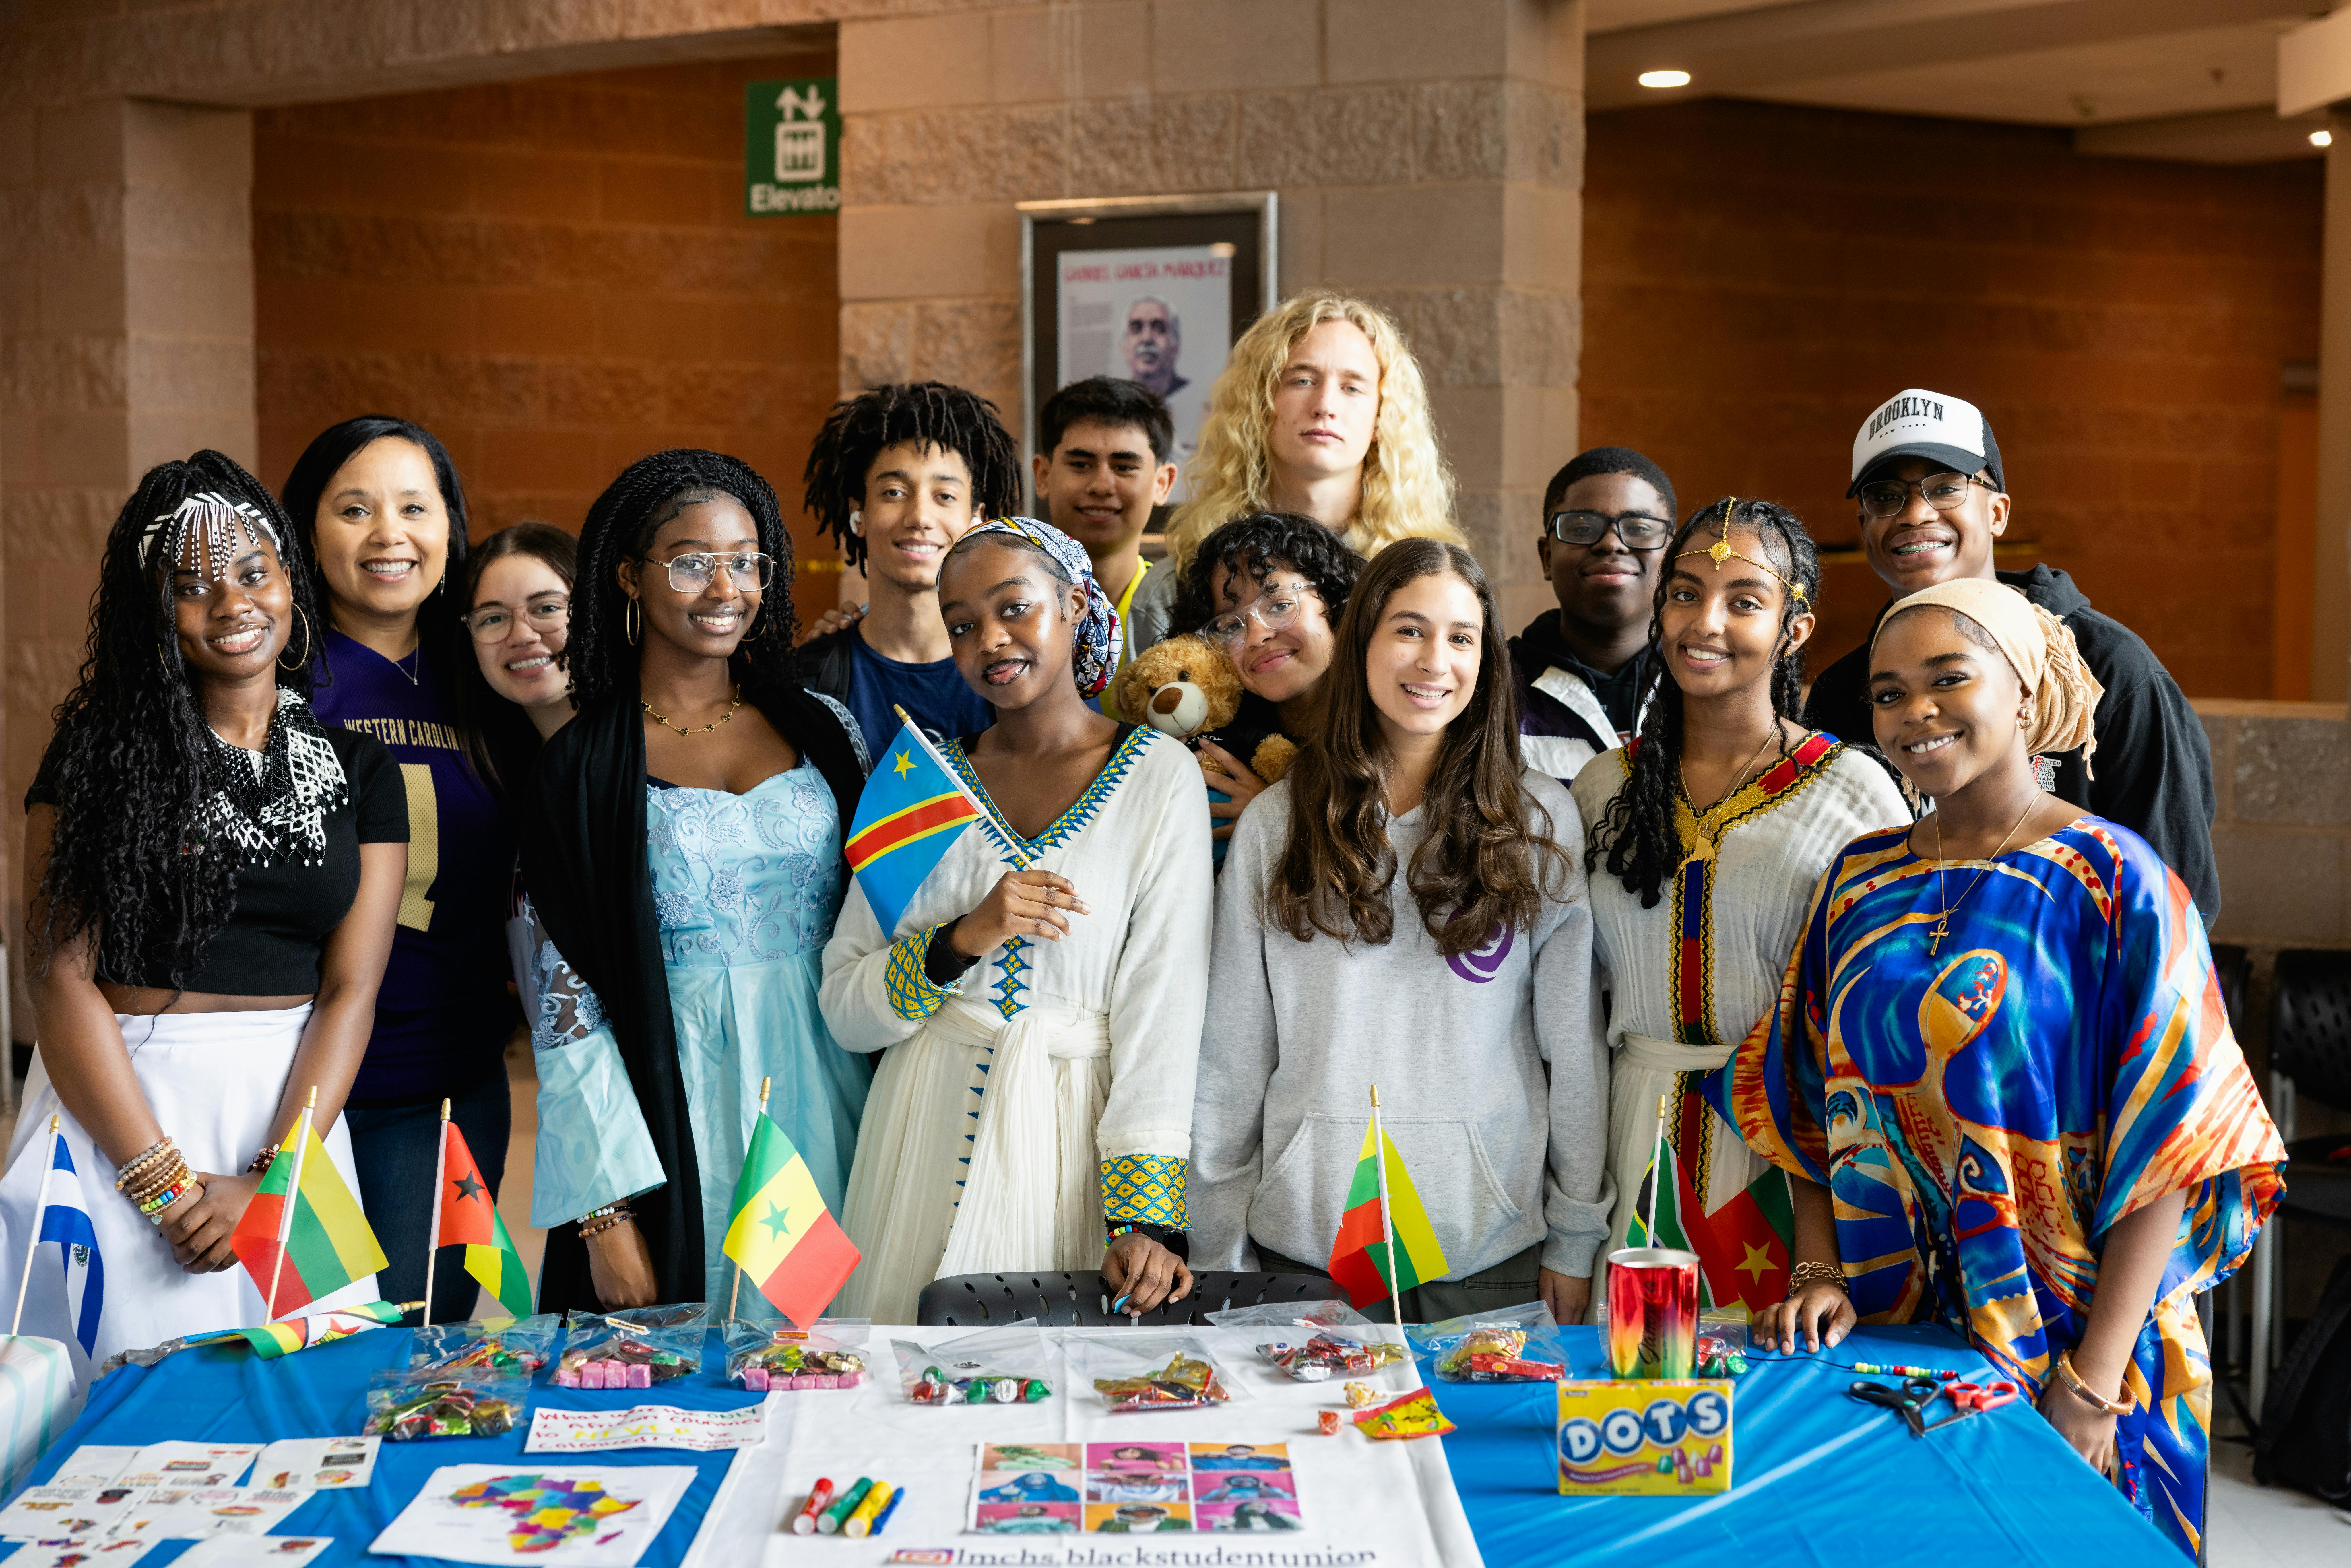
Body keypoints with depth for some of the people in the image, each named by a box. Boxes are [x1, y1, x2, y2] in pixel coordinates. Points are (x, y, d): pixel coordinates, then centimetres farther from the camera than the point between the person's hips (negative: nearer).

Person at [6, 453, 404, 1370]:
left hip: (292, 1107, 2)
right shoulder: (104, 749, 0)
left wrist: (269, 1182, -12)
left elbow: (350, 991, -1)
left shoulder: (357, 769, 5)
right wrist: (167, 1179, -13)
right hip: (115, 1103, -2)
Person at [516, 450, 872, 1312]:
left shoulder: (821, 727, 7)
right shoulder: (580, 768, -2)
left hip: (827, 1108, 3)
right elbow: (567, 995, -4)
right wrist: (607, 1212, -10)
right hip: (678, 1121, -3)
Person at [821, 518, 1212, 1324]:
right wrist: (962, 940, -14)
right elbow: (844, 1009, 3)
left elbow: (1165, 1006, -10)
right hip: (929, 1132, 3)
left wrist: (1146, 1218, -18)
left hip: (1079, 1136, -2)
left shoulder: (1160, 775, -3)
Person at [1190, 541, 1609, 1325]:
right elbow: (1232, 1050, 5)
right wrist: (1218, 1253, 4)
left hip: (1492, 1243, 0)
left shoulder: (1541, 818, 2)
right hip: (1311, 1235, 0)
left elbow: (1575, 1039, 3)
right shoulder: (1275, 824, 3)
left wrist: (1577, 1236, 2)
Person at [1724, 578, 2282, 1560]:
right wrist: (1817, 1272, -3)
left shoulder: (2113, 884, -10)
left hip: (2061, 1341, -4)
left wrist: (2095, 1382, -17)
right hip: (1881, 1333, 5)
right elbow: (1811, 1109, 10)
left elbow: (2164, 1153, -14)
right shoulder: (1860, 881, 5)